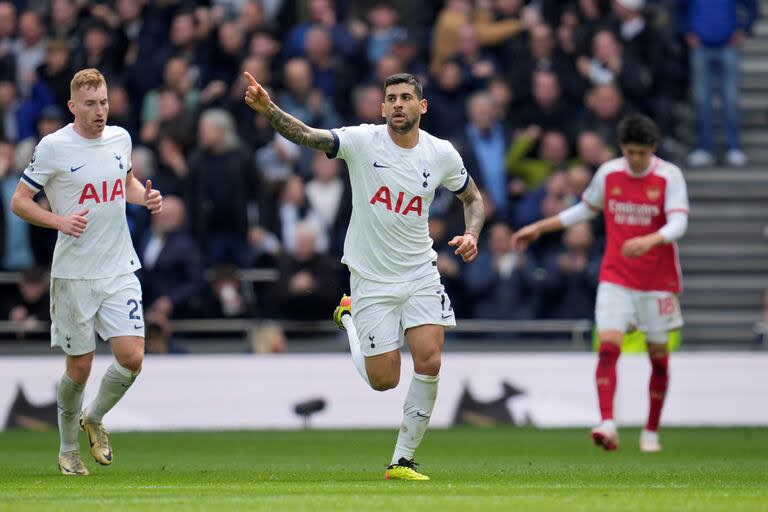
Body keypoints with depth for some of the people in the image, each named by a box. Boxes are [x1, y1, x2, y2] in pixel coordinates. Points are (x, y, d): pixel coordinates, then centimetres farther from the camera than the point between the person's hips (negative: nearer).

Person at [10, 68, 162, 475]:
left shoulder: (119, 138, 5)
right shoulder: (53, 147, -10)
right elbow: (19, 201, -6)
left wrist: (145, 196, 3)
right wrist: (60, 221, -21)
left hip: (119, 270, 4)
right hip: (73, 274, -4)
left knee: (132, 357, -8)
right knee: (79, 368, 3)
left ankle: (93, 418, 20)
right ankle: (68, 449, 25)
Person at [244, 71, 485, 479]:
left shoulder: (442, 154, -2)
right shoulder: (363, 141, -11)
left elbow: (472, 197, 15)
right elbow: (308, 136, -24)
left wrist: (471, 235, -4)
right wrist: (268, 110, -42)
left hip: (420, 274, 2)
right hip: (371, 278, -2)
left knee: (429, 362, -15)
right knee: (383, 381, 0)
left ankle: (403, 460, 3)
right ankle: (350, 317, 33)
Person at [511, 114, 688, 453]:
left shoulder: (669, 177, -8)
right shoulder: (608, 173, 1)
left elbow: (678, 223, -20)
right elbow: (586, 209, 18)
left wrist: (649, 241, -39)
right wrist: (539, 228, 19)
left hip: (658, 281, -1)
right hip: (615, 278, 1)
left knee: (658, 356, 6)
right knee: (608, 347, -16)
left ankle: (651, 431, 20)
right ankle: (607, 424, -25)